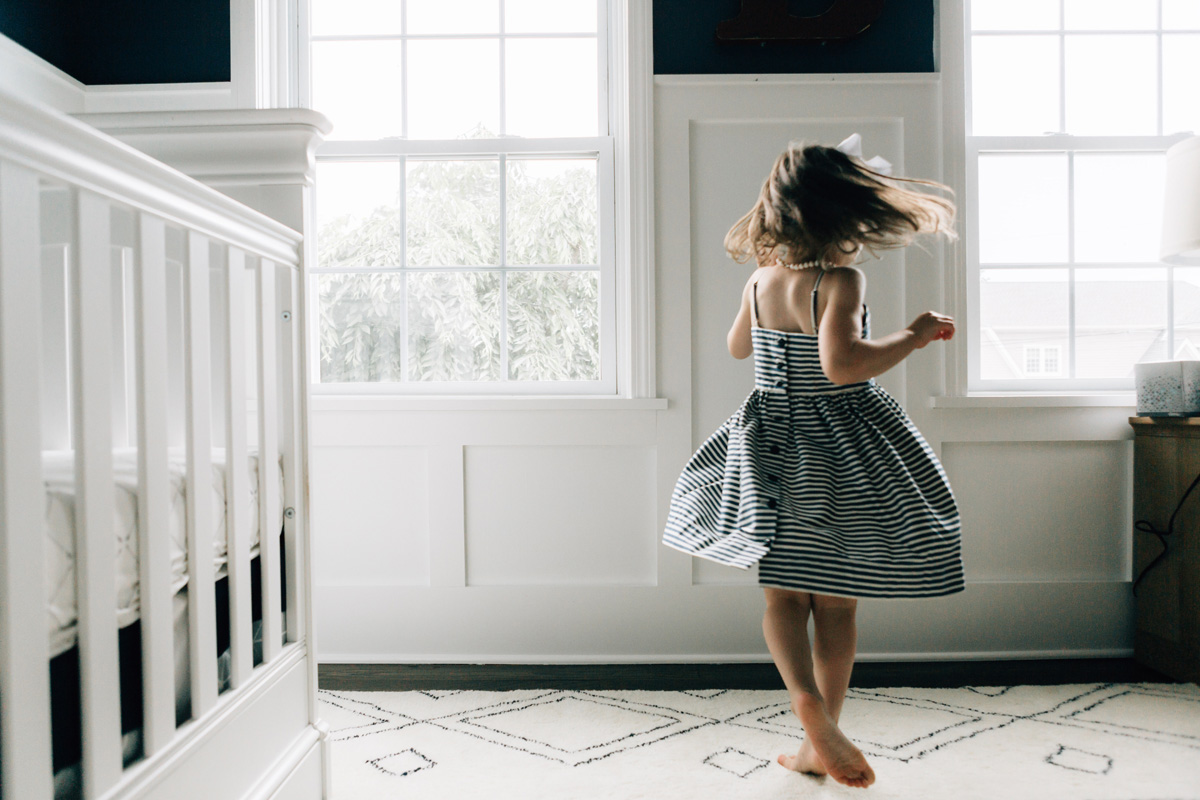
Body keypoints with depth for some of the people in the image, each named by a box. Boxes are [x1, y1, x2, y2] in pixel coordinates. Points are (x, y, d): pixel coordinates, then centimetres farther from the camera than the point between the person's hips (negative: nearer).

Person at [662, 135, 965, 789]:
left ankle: (807, 702, -10)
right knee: (835, 601, 9)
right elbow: (842, 364, -30)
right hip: (837, 451, -4)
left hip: (769, 443, 5)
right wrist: (912, 336, -18)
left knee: (783, 590, 13)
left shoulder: (761, 278, 3)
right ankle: (818, 745, 16)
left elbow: (738, 346, 20)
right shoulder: (840, 280, -17)